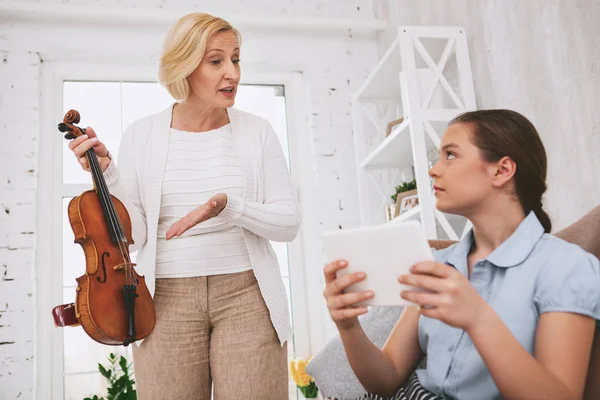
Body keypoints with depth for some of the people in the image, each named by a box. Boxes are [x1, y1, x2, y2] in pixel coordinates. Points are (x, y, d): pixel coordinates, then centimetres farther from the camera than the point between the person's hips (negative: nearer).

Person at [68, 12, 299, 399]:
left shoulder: (256, 131, 1)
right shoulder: (141, 135, 1)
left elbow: (289, 222, -2)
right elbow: (134, 235, 0)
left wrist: (229, 206, -19)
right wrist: (106, 172, -12)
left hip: (246, 295, 0)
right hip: (168, 300, 0)